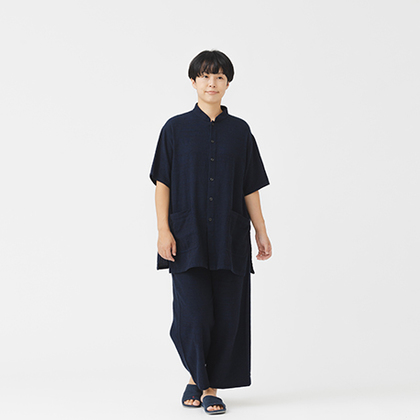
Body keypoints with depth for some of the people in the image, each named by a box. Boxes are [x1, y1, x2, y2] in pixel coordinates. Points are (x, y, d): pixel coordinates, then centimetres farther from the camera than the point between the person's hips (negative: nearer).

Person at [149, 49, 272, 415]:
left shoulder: (240, 131, 7)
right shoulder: (176, 128, 3)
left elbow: (251, 187, 9)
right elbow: (162, 183, 1)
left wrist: (261, 232, 5)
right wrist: (163, 231, -8)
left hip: (230, 238, 2)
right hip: (188, 237, -2)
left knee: (227, 315, 2)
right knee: (193, 315, -7)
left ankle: (213, 387, 17)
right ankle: (196, 376, 20)